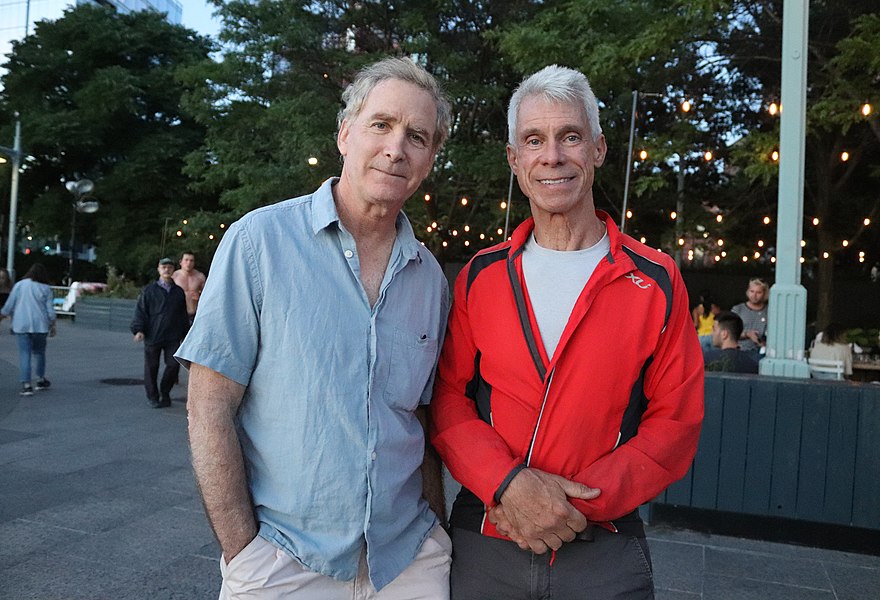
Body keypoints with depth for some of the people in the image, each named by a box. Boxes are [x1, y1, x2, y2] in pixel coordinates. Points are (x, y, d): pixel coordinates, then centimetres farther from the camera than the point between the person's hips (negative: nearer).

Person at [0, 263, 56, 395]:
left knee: (24, 354, -1)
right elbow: (50, 311, 1)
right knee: (39, 352, 17)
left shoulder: (19, 285, 2)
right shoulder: (46, 289, 1)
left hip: (21, 325, -1)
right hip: (40, 325, 1)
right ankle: (41, 380, 26)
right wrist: (53, 326, 10)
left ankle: (26, 385, -8)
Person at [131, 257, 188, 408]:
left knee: (173, 364, -6)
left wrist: (185, 333, 18)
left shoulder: (179, 291, 11)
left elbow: (183, 315, 18)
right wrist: (139, 330, -12)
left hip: (172, 337, 2)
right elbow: (140, 311, 0)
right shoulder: (149, 290, 2)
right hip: (152, 336, -2)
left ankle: (165, 392, 17)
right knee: (151, 367, 5)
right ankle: (153, 397, 20)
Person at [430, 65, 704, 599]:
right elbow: (448, 399, -1)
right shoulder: (480, 276, 0)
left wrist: (578, 505, -16)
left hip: (604, 551, -1)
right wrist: (509, 484, -16)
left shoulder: (655, 281, -4)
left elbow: (675, 423, -5)